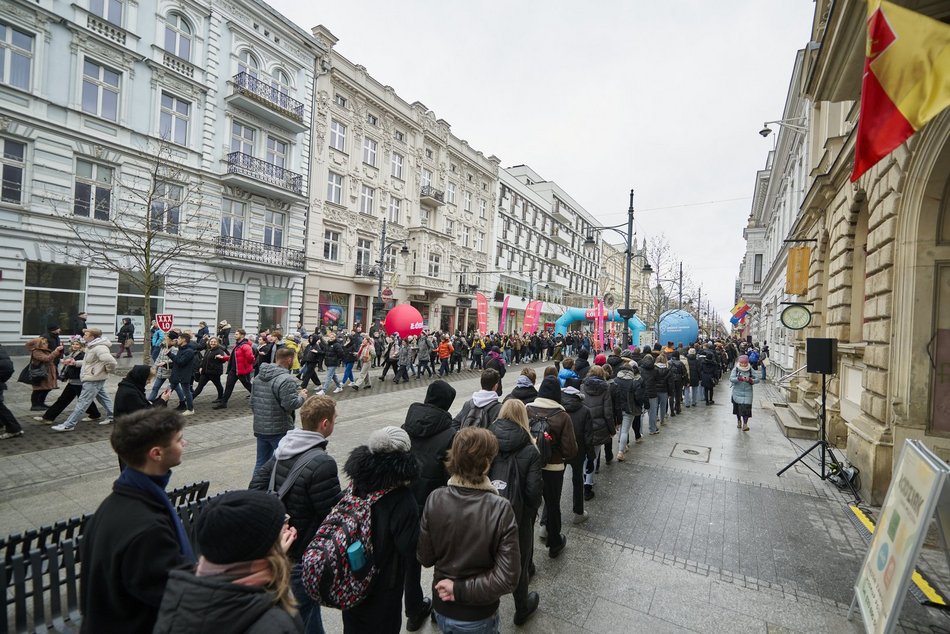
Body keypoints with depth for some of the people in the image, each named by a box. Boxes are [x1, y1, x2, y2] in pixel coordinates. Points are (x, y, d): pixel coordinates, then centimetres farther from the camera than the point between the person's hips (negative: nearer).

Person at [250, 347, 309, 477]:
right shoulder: (286, 379, -21)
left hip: (259, 428, 8)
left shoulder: (259, 376, 7)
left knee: (261, 462, 18)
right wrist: (301, 397, -5)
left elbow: (252, 401, 14)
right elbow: (291, 404, -24)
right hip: (279, 430, -8)